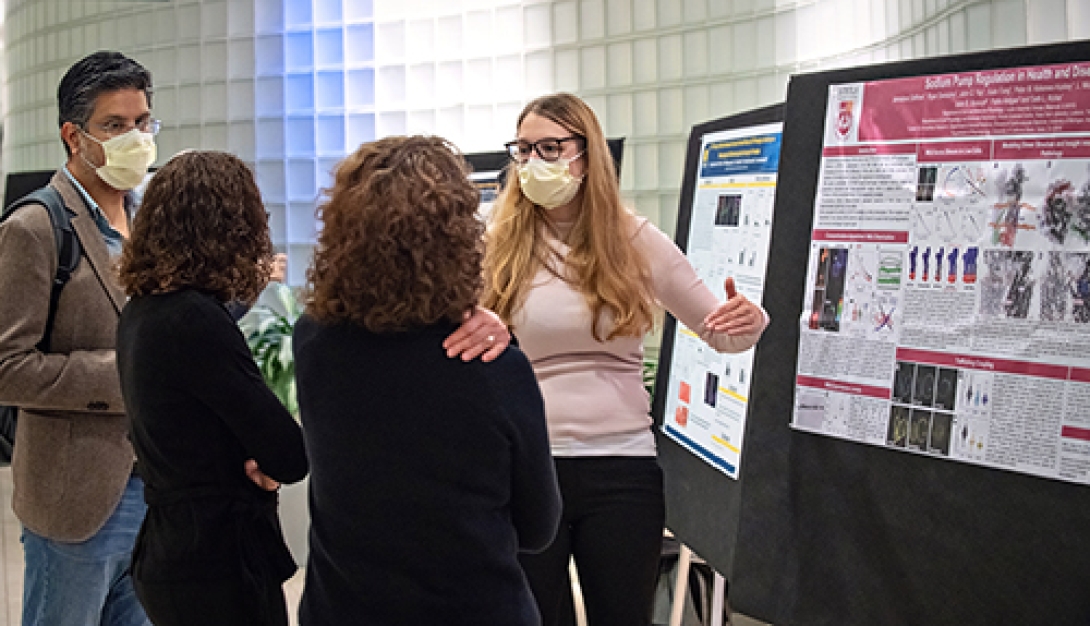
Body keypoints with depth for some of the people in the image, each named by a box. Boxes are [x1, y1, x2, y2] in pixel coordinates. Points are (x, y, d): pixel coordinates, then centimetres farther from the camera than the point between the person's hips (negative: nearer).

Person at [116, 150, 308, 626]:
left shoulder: (139, 313, 5)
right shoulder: (195, 320, -22)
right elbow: (291, 457, -21)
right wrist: (269, 463, -1)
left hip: (167, 549, 9)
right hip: (222, 566, -9)